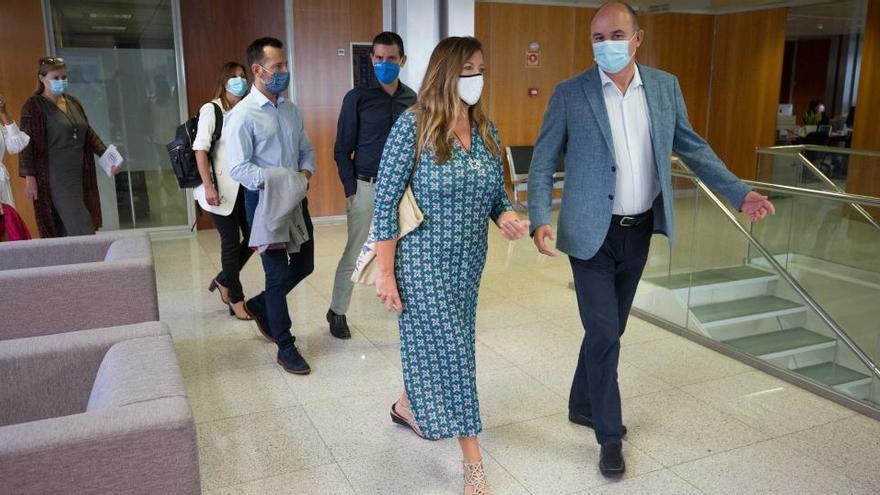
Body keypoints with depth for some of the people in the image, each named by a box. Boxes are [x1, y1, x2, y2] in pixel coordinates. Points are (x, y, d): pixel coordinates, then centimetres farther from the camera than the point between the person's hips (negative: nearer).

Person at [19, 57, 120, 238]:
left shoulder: (73, 102, 14)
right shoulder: (33, 106, -4)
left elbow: (89, 134, 18)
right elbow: (28, 144, -8)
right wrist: (30, 178, -13)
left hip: (80, 175, 6)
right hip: (56, 178, -6)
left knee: (67, 230, 7)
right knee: (81, 227, -13)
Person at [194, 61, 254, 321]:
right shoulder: (211, 109, -6)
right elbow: (200, 149, -11)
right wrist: (208, 186, -18)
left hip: (246, 185, 5)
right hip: (222, 187, -5)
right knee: (231, 242, 2)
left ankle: (224, 280, 30)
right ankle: (236, 299, 18)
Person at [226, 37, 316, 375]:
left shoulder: (290, 109, 8)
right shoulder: (243, 115, -13)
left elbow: (306, 149, 14)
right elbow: (238, 168, -17)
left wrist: (305, 172, -6)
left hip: (295, 198, 7)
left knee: (304, 265, 14)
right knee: (278, 273, 0)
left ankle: (260, 306, 40)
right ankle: (285, 347, 15)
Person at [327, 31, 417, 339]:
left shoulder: (412, 99, 6)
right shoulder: (358, 98, -4)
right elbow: (343, 149, -2)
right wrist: (350, 189, -7)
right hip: (367, 187, -3)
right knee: (355, 253, 5)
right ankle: (337, 312, 24)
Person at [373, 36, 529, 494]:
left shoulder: (486, 130, 3)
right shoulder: (413, 126, -14)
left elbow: (496, 193, 12)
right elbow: (385, 201, -13)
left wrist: (506, 217, -12)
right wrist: (385, 271, -14)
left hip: (469, 261, 6)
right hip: (423, 261, -6)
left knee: (434, 342, 18)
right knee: (451, 348, -2)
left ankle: (408, 405, 46)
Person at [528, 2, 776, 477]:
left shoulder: (665, 86, 3)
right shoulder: (570, 93, -8)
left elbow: (690, 146, 12)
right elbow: (543, 161, -5)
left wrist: (739, 192, 6)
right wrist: (540, 219, -19)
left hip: (639, 231, 4)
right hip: (592, 233, -4)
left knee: (609, 329, 16)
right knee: (603, 333, -4)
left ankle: (583, 405, 36)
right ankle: (610, 435, 15)